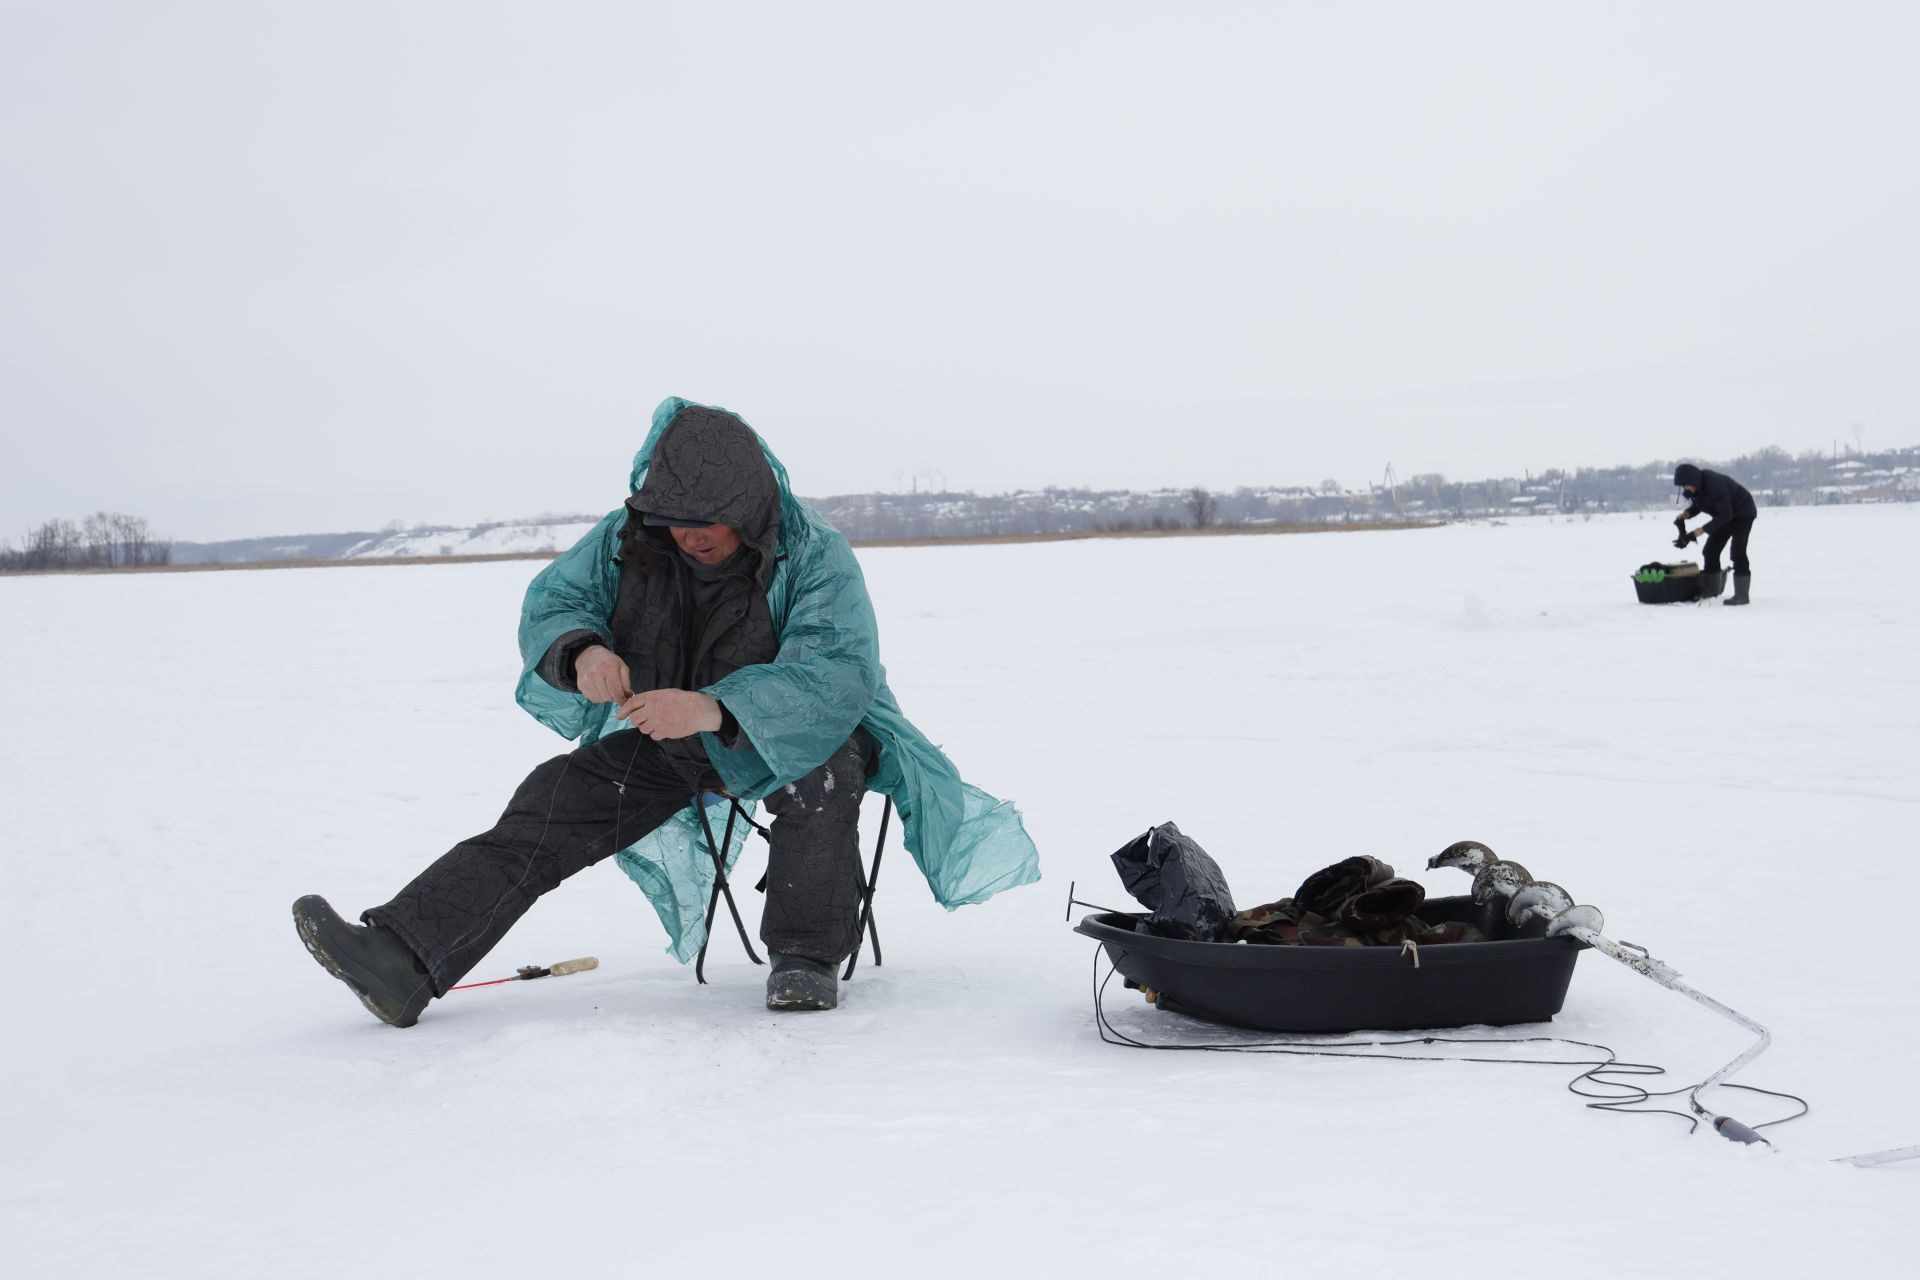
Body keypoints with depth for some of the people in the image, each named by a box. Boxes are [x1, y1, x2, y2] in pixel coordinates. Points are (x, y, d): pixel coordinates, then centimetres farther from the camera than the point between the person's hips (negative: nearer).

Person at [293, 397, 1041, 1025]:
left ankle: (805, 960, -29)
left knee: (824, 765, -37)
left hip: (783, 736, -4)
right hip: (664, 742, 4)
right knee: (553, 804, -13)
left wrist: (717, 709, -51)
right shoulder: (630, 538, -9)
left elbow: (840, 674, -35)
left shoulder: (813, 556, -23)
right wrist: (581, 653, -32)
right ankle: (401, 961, -20)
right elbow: (550, 604, -5)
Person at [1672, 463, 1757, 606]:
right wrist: (1686, 514, -14)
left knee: (1737, 552, -18)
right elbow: (1697, 505, 8)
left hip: (1742, 513, -9)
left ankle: (1741, 595, -15)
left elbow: (1725, 514, -34)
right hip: (1726, 515, 9)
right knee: (1710, 551, 3)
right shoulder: (1696, 487, -10)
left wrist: (1703, 530, -36)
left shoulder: (1715, 484, -36)